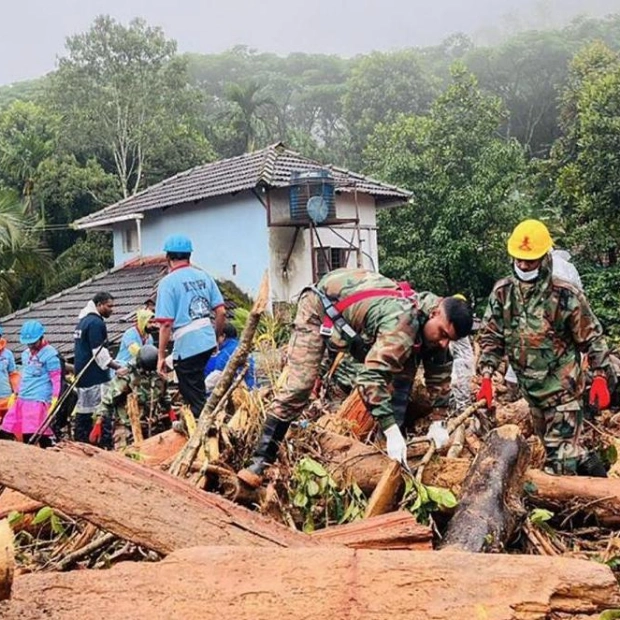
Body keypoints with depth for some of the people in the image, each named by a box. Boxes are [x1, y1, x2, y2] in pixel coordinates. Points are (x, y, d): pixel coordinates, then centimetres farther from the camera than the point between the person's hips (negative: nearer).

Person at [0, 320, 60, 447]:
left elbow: (56, 378, -9)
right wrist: (16, 393, 23)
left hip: (39, 400, -8)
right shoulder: (25, 354, 17)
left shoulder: (50, 354, -8)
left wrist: (54, 399, -16)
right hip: (22, 400, 8)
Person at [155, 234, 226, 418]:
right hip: (208, 342, 6)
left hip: (186, 346, -6)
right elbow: (221, 312, 5)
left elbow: (166, 323, -14)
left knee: (196, 398, 5)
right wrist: (215, 337, 20)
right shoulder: (204, 276, 7)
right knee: (188, 388, 26)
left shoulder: (168, 282, -10)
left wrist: (161, 356, -7)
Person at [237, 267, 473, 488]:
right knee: (299, 386, -18)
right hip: (320, 307, -9)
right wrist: (392, 432, -50)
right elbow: (372, 377, -46)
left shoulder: (429, 328, -11)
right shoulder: (403, 323, -39)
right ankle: (261, 461, -14)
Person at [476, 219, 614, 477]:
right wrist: (486, 378, -8)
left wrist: (600, 377, -10)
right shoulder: (502, 292, -6)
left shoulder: (566, 295, -17)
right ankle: (591, 466, 42)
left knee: (561, 451, -7)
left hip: (563, 387, -5)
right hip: (529, 388, 5)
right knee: (552, 443, 19)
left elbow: (592, 337, -7)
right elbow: (490, 337, -1)